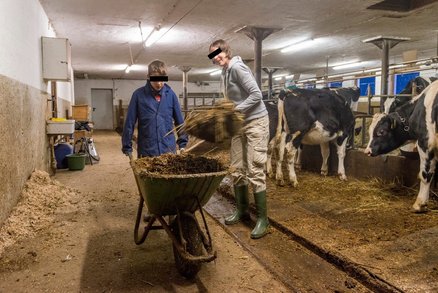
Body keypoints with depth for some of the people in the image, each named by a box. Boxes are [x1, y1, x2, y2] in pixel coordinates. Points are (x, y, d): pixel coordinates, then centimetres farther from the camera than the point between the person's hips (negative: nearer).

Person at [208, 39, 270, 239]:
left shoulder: (237, 67, -13)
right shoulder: (224, 73, 14)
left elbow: (256, 95, -20)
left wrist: (235, 110, -19)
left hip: (255, 122, -9)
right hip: (238, 124, 9)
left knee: (255, 171, -9)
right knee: (237, 169, 12)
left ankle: (262, 219, 0)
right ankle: (242, 210, 26)